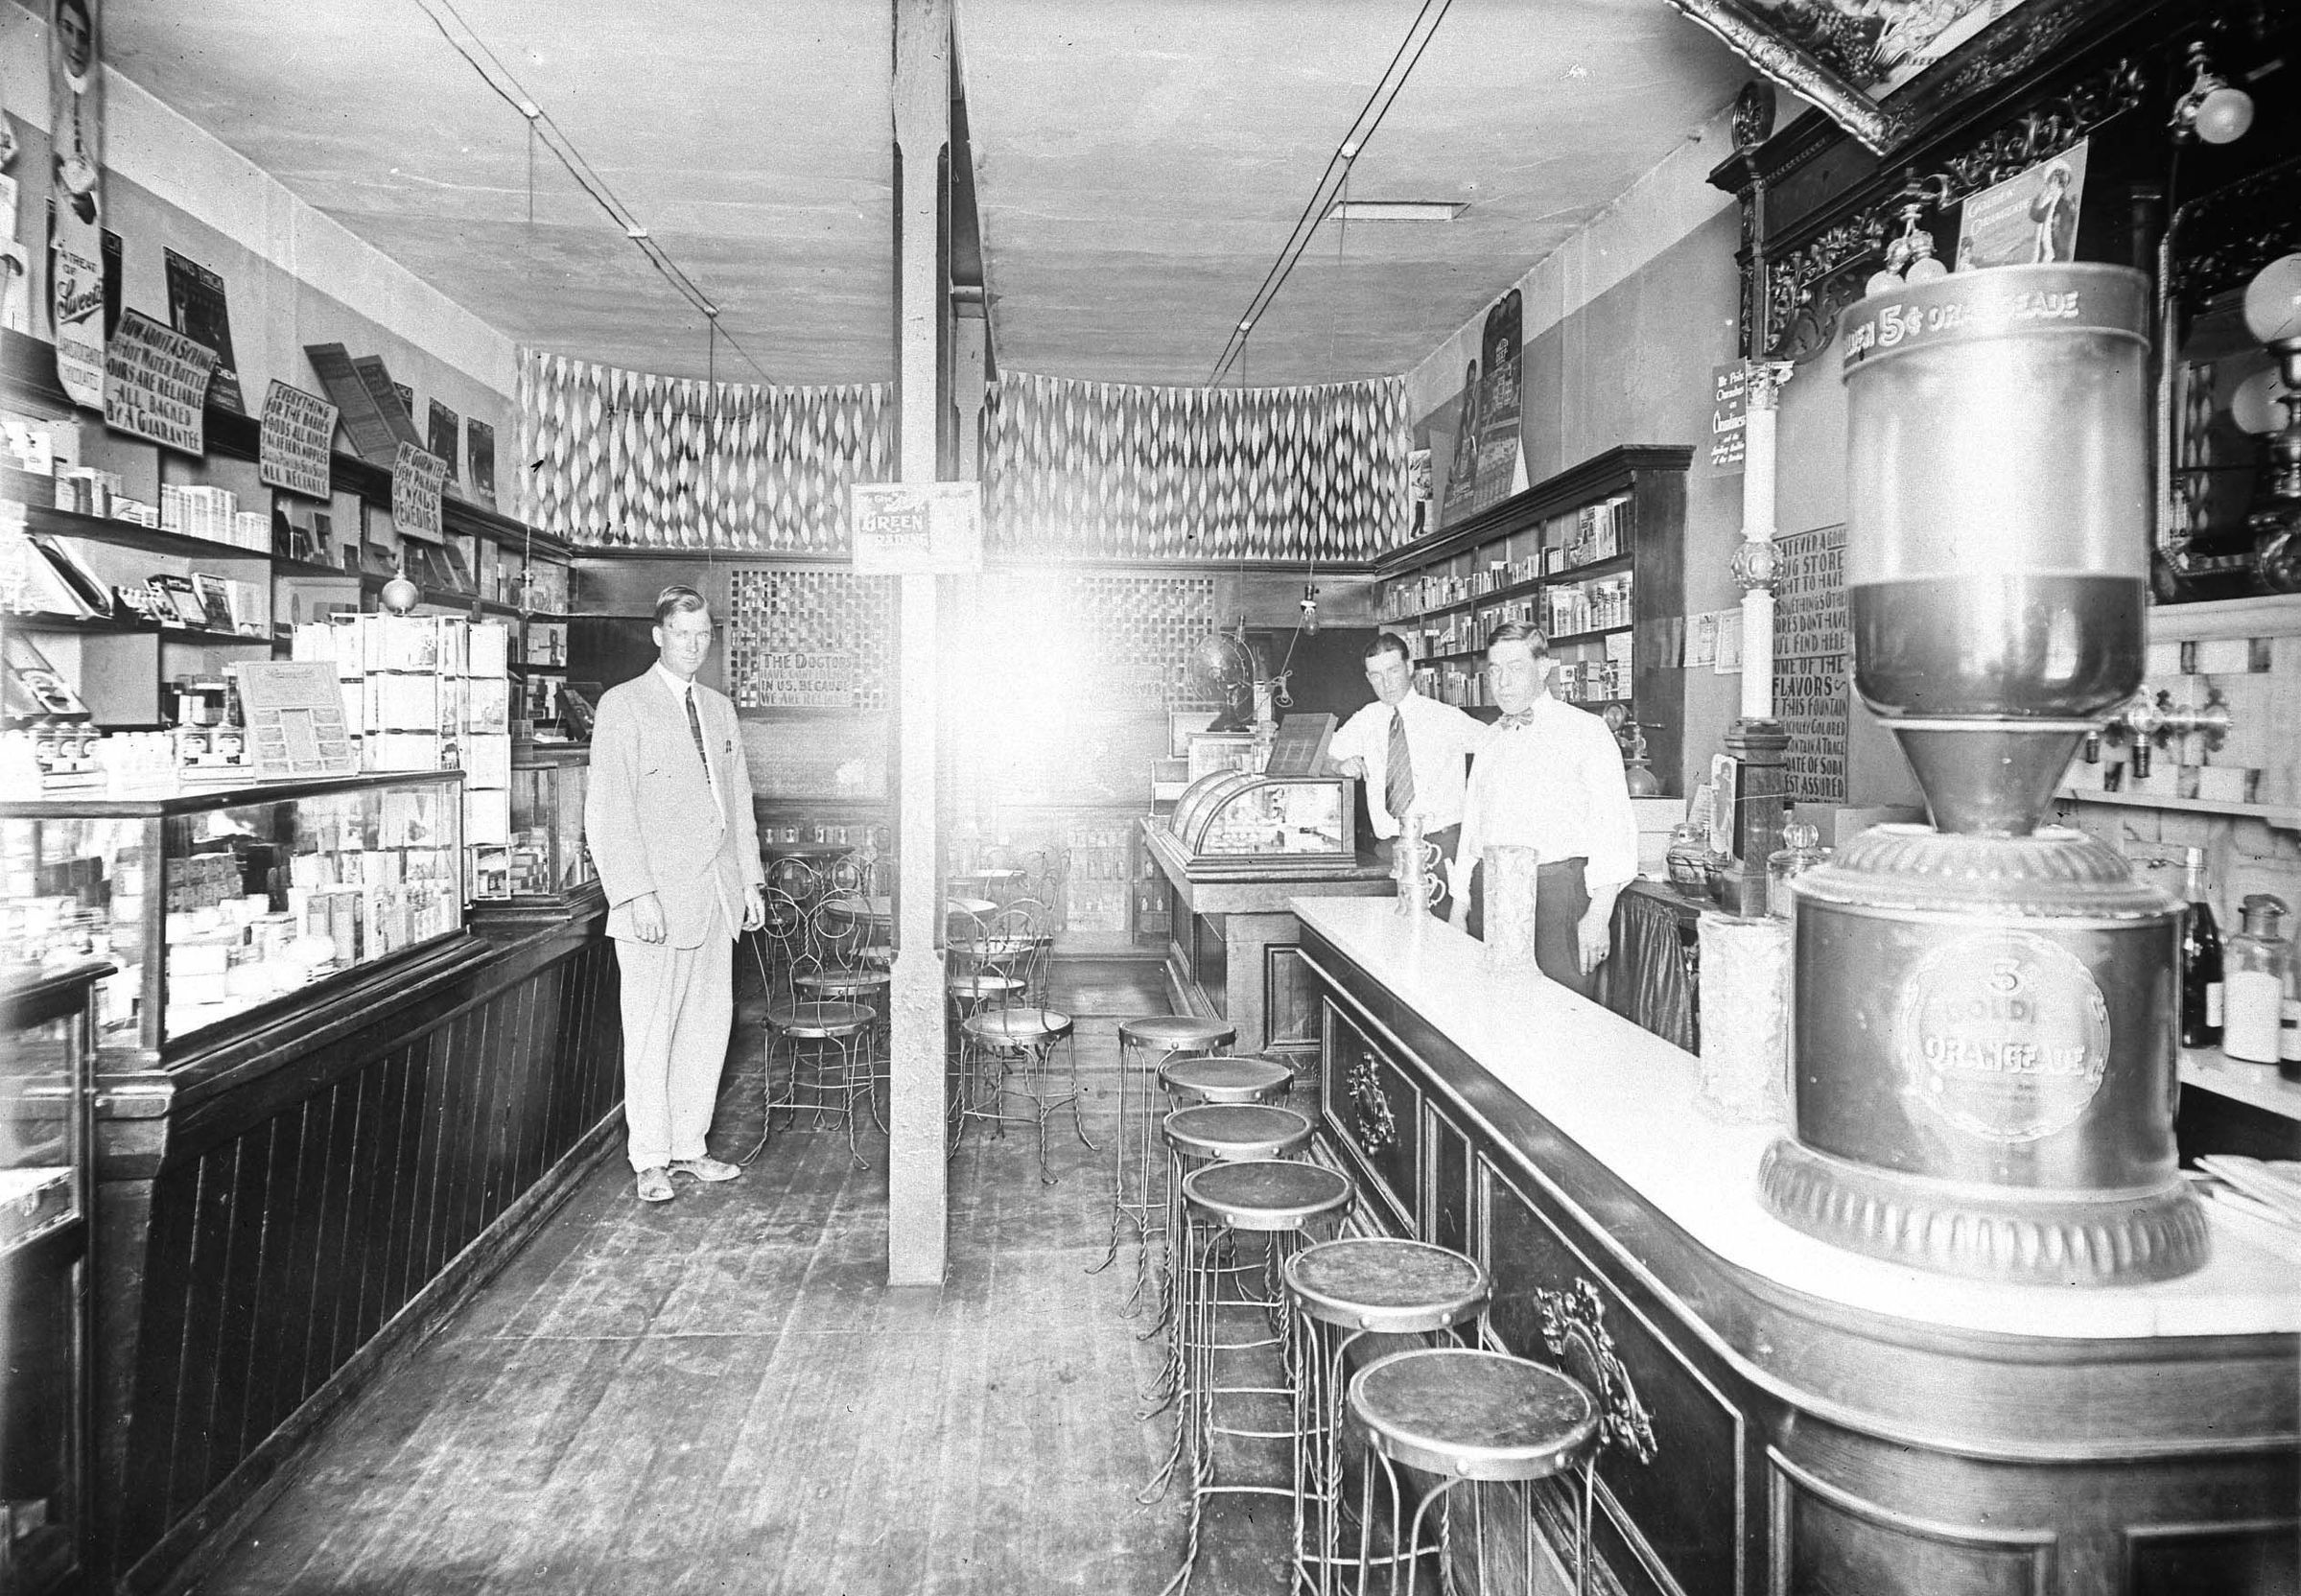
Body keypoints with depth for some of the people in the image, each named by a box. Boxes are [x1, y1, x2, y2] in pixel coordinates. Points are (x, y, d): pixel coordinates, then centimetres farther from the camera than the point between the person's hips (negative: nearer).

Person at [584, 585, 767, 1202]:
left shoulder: (720, 708, 16)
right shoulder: (623, 706, -5)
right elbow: (607, 810, -11)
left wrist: (751, 880, 13)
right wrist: (635, 894, -17)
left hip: (716, 897, 6)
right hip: (656, 901, -6)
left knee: (709, 1025, 10)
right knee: (650, 1032, 1)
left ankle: (689, 1146, 22)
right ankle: (651, 1161, 12)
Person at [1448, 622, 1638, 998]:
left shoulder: (1586, 732, -1)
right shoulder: (1491, 741, 17)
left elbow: (1615, 827, -8)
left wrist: (1599, 916, -15)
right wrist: (1459, 907, 13)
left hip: (1556, 893, -5)